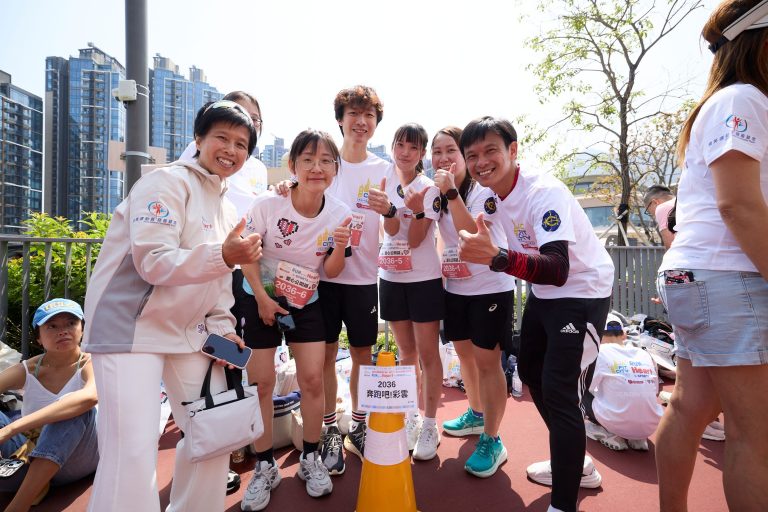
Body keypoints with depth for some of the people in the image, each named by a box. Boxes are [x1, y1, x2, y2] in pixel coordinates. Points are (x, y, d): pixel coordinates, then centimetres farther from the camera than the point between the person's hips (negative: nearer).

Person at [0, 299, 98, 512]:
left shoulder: (91, 364, -14)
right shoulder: (27, 370, -1)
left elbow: (89, 397, -38)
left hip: (76, 458, -3)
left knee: (76, 409, -34)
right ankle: (35, 486, -18)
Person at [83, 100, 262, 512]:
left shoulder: (228, 209, 12)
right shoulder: (167, 183, -12)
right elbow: (153, 262, -22)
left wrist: (222, 326, 3)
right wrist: (224, 255, -35)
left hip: (190, 331, 8)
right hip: (130, 327, -7)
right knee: (133, 451, -11)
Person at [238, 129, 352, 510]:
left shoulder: (339, 214, -13)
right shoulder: (267, 204, -20)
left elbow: (330, 272, -7)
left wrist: (340, 248, -27)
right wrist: (262, 298, -14)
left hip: (306, 302, 2)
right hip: (260, 299, -1)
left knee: (312, 378, 0)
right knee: (261, 381, 1)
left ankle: (310, 459, 23)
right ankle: (265, 468, 20)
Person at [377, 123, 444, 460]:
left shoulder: (430, 189, -7)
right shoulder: (386, 184, 5)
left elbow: (415, 240, -14)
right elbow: (390, 230, -8)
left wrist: (419, 210, -31)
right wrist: (387, 207, -27)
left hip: (424, 278, -4)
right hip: (391, 277, 5)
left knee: (427, 353, 3)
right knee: (405, 352, 15)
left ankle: (429, 424, 17)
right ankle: (410, 418, 30)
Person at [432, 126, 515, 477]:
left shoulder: (484, 189, -14)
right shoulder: (438, 193, 5)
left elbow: (472, 233, -30)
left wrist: (451, 193, -32)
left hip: (491, 287, -7)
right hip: (455, 287, 7)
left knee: (487, 361, -2)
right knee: (464, 354, 19)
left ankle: (492, 441, 12)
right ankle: (476, 414, 41)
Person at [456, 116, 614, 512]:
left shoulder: (544, 193, -28)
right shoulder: (496, 194, -4)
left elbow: (558, 270, -41)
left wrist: (497, 258, -55)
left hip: (582, 292, -9)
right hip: (544, 291, 9)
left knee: (559, 391, -12)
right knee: (530, 372, 17)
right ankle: (575, 464, 38)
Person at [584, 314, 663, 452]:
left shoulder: (601, 352, -4)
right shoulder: (645, 354, 9)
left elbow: (586, 387, 1)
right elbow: (654, 391, 19)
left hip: (618, 423, -5)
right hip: (651, 426, 5)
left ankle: (608, 434, 3)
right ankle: (637, 438, 13)